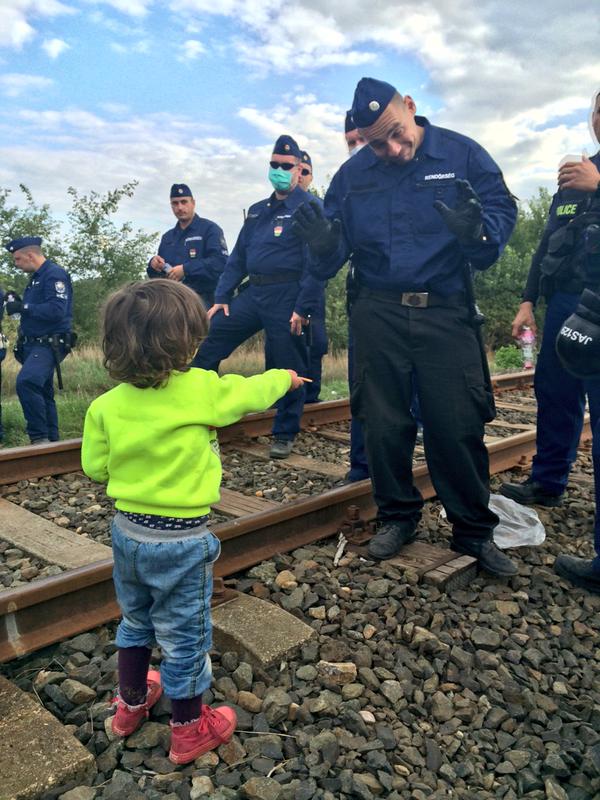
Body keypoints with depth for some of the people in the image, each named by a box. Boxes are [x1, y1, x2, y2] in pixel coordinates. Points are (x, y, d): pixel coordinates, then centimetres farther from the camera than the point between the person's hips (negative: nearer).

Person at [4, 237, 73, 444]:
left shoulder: (55, 274, -11)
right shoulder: (36, 277, 18)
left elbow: (57, 310, -24)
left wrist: (23, 307, -19)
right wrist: (19, 303, 9)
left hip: (49, 344, -10)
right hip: (33, 344, 10)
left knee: (26, 382, -28)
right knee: (41, 393, 12)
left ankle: (40, 437, -20)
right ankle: (51, 441, 21)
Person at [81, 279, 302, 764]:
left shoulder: (106, 406, -8)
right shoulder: (199, 390, -19)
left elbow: (95, 468, 0)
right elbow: (251, 392, -3)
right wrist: (285, 378, 16)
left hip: (128, 531, 5)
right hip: (181, 542, -5)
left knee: (135, 622, 28)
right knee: (184, 637, 13)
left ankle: (131, 704, 48)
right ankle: (189, 731, 32)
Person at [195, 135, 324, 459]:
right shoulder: (257, 211, 18)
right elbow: (238, 256, 18)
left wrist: (303, 309, -18)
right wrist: (221, 296, 10)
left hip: (286, 297, -7)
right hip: (253, 293, 7)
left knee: (288, 368, 1)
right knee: (205, 343, 2)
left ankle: (284, 435, 17)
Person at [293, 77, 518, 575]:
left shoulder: (463, 155, 0)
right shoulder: (352, 174, 7)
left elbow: (503, 211, -4)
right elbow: (335, 257, 7)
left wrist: (476, 231, -27)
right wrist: (325, 243, -17)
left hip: (446, 314, -2)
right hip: (379, 315, 2)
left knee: (458, 427, 0)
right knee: (383, 425, 8)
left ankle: (474, 531, 19)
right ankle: (397, 516, 29)